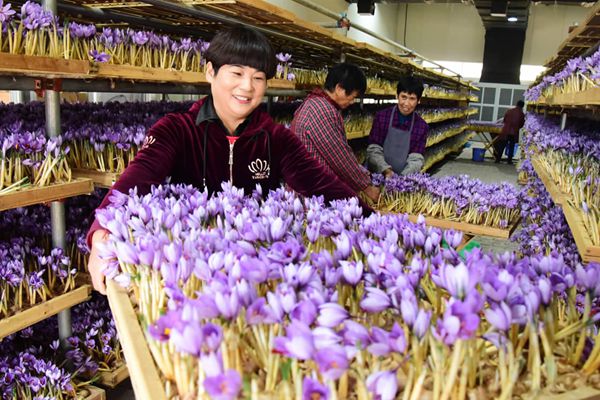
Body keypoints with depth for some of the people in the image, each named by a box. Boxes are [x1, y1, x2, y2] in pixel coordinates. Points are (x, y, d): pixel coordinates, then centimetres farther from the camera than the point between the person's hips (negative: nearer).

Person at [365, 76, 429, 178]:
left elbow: (416, 158, 0)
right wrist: (386, 170, -19)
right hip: (377, 176, -1)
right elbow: (373, 150, -4)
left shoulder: (422, 127, 4)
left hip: (404, 179, 1)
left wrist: (404, 178, -17)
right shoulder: (381, 116, -1)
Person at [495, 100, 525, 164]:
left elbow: (504, 120, 8)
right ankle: (509, 160, 10)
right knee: (511, 146, 9)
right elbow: (521, 125, 3)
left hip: (506, 131, 1)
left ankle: (498, 159, 5)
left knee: (502, 146, 6)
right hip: (514, 132, -1)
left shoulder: (509, 111, 0)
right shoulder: (521, 114, -4)